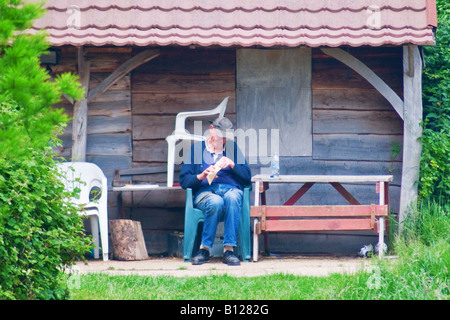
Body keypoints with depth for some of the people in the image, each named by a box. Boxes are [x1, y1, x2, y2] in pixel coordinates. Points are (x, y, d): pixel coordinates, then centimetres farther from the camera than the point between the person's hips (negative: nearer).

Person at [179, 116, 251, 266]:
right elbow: (183, 180, 8)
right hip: (205, 191, -1)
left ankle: (229, 249, -39)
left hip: (231, 189, 1)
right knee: (215, 202, -38)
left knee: (232, 197, -37)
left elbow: (247, 177, 13)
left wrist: (232, 164, -2)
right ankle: (204, 249, -28)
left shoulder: (233, 148, 22)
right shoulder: (197, 149, 16)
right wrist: (202, 176, -9)